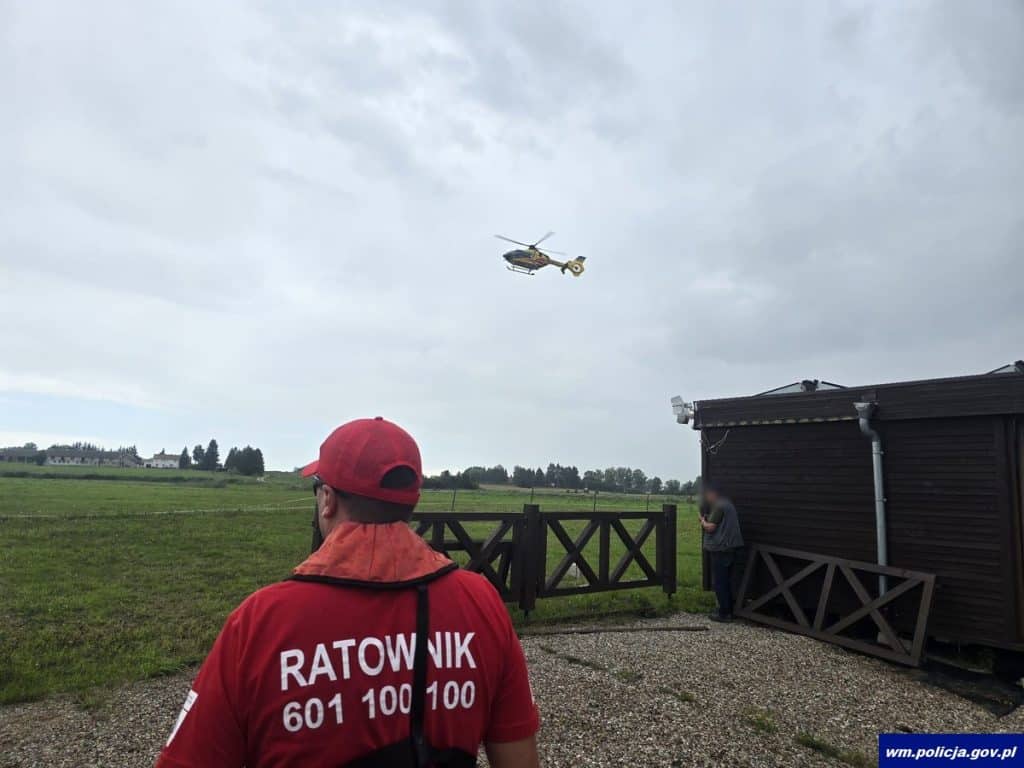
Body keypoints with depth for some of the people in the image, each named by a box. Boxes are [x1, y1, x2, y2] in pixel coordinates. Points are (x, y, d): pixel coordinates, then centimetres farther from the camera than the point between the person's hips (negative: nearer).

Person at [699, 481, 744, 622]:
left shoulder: (718, 506, -15)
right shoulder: (727, 504, 16)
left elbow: (710, 527, -19)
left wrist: (703, 521, -1)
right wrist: (707, 521, 12)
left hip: (721, 549, -10)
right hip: (730, 548, 10)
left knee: (719, 583, -2)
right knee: (726, 581, 17)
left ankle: (724, 613, 2)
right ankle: (728, 610, 24)